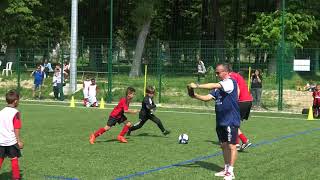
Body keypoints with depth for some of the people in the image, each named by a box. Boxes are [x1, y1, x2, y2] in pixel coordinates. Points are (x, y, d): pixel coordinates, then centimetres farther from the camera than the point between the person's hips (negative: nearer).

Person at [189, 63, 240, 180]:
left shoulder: (230, 82, -12)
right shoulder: (219, 86, 14)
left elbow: (214, 86, -26)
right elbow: (207, 97, 10)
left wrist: (197, 86, -25)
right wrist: (195, 95, -7)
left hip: (231, 121, -8)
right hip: (220, 121, 8)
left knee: (231, 146, -3)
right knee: (224, 145, 14)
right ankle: (226, 169, 25)